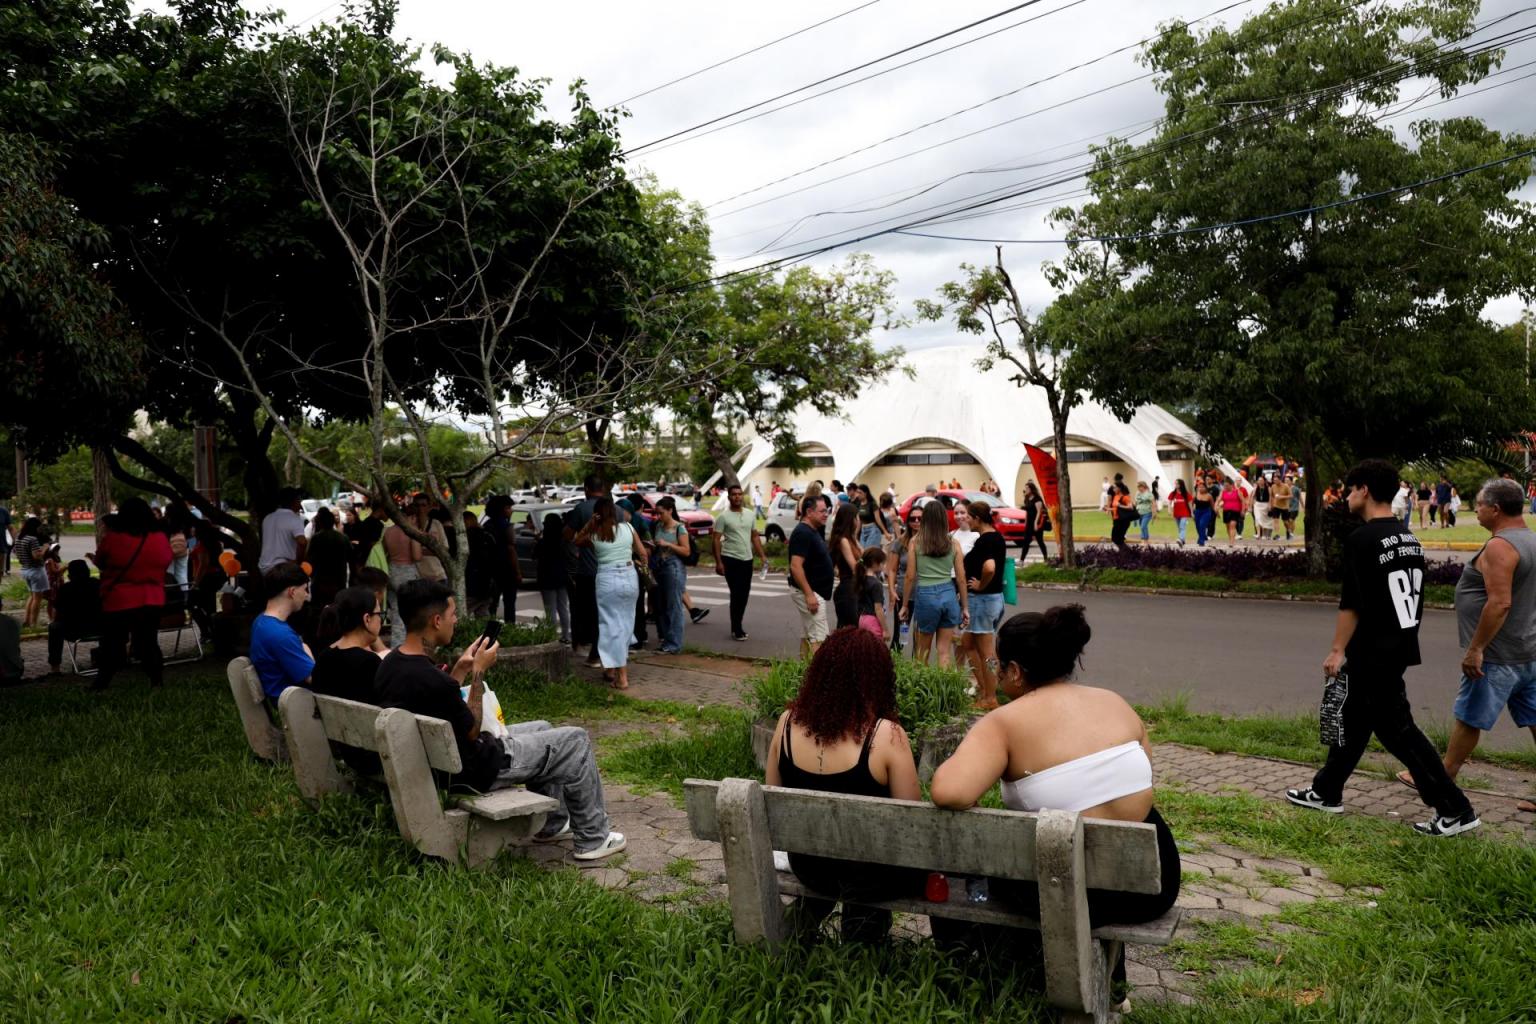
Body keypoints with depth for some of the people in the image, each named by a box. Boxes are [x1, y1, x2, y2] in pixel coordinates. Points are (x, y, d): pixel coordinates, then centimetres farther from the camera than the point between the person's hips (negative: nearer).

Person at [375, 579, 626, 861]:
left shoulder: (390, 665, -4)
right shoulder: (431, 680, -33)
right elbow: (473, 730, -17)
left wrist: (462, 667, 4)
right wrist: (478, 672, -11)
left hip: (437, 761, 10)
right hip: (472, 770, -10)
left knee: (541, 729, 28)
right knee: (576, 741, 2)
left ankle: (552, 826, 36)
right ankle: (592, 840, 16)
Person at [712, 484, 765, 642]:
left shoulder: (750, 515, 10)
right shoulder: (723, 517, -7)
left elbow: (755, 536, 15)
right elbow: (716, 540, -8)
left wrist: (762, 556, 6)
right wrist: (718, 562, -14)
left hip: (747, 559, 6)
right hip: (731, 559, -5)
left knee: (744, 594, 10)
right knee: (737, 594, -6)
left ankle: (737, 625, 23)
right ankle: (737, 630, 2)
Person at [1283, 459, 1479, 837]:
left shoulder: (1362, 539, -17)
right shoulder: (1409, 538, 9)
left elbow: (1352, 603, -19)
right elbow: (1413, 597, 15)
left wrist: (1337, 650, -13)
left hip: (1373, 653, -9)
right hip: (1401, 646, 9)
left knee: (1396, 728, 0)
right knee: (1352, 720, 16)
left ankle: (1455, 809, 5)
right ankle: (1326, 792, 26)